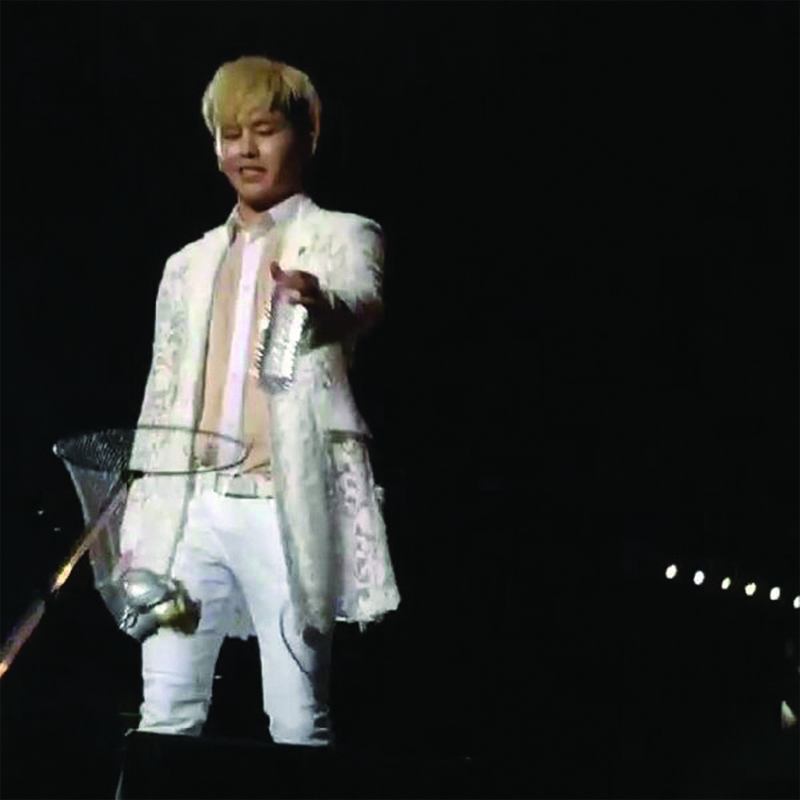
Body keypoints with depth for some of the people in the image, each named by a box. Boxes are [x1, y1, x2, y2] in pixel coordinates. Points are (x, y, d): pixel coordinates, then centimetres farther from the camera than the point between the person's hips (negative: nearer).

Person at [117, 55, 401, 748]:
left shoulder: (343, 238, 5)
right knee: (166, 722, -1)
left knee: (300, 728, -4)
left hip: (289, 510, -4)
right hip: (191, 511, 4)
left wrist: (320, 305, -43)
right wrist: (138, 529, 11)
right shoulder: (189, 266, 20)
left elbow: (360, 306, -19)